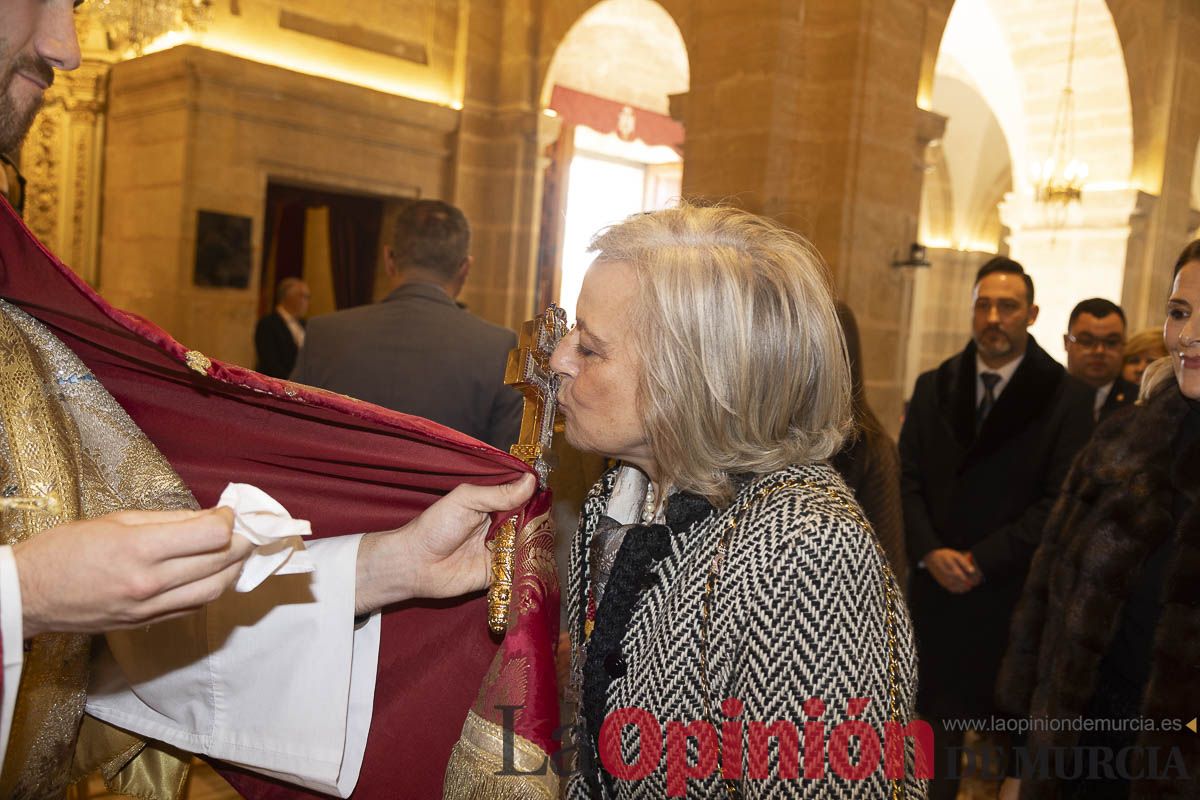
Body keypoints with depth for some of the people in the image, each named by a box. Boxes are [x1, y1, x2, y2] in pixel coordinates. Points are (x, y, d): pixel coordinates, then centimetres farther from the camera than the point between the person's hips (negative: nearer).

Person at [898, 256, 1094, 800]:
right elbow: (908, 478, 6)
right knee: (938, 716, 9)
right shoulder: (933, 387, 8)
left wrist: (983, 560, -13)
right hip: (937, 589, 3)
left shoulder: (1065, 396, -3)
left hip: (1014, 593, -3)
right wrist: (930, 552, -9)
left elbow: (1060, 499, -9)